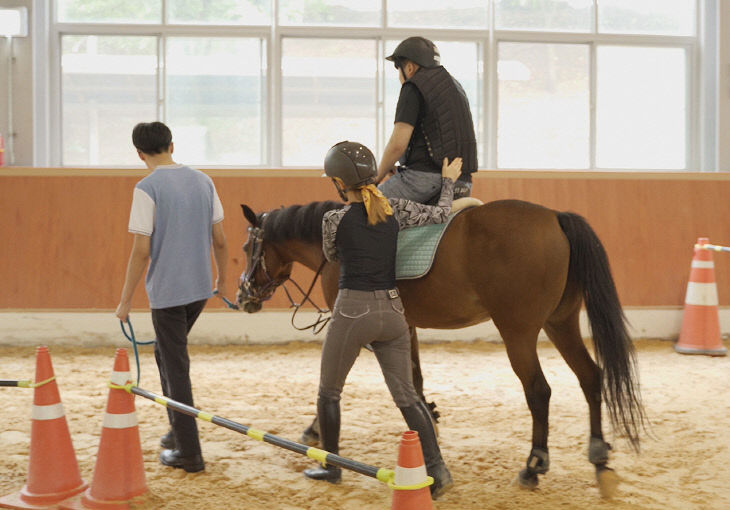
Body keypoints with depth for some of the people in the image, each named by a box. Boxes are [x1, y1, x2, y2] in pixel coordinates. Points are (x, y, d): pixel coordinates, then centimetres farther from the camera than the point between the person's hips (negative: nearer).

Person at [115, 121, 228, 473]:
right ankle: (178, 432, 30)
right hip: (200, 288, 6)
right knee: (166, 354, 25)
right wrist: (222, 279, 22)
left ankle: (188, 453, 6)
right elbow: (219, 239, 8)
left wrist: (126, 299, -8)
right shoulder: (203, 181, 5)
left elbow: (141, 249, -15)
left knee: (175, 368, 2)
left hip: (166, 291, -6)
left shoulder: (147, 188, -14)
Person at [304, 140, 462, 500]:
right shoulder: (395, 210, -1)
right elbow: (440, 213, 8)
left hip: (352, 311, -4)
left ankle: (331, 465, 26)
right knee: (406, 396, 9)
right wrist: (448, 181, 26)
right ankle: (436, 467, -4)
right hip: (392, 309, 4)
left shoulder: (334, 221, -9)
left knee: (328, 391, 16)